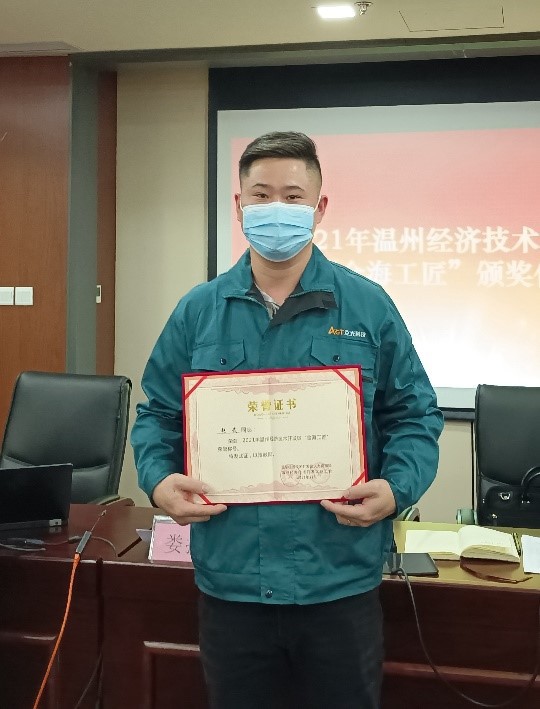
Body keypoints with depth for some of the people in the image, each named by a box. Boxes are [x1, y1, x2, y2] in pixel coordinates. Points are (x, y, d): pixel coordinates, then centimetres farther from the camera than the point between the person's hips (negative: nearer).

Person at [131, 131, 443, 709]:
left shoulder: (369, 308, -2)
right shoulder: (198, 311, 3)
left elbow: (414, 416, 2)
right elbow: (157, 414, 9)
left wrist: (395, 489, -15)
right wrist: (158, 479, -10)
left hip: (340, 581, -1)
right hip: (229, 580, 2)